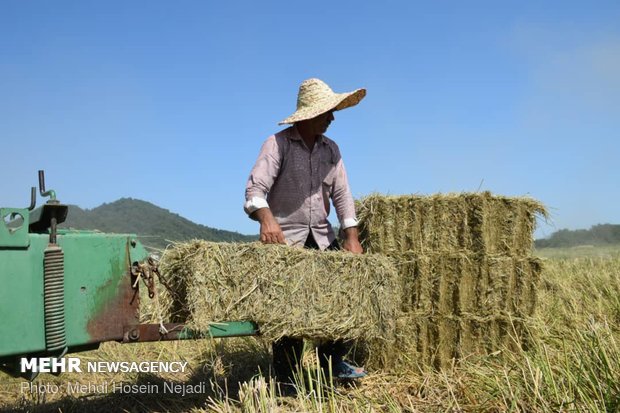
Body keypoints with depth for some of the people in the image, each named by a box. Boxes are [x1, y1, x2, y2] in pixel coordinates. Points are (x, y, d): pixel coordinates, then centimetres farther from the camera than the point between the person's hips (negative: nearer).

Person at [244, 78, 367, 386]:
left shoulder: (331, 149, 9)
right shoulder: (278, 144, -8)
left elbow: (341, 194, 5)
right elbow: (255, 187, -18)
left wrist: (352, 237, -6)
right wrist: (266, 218, -38)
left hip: (322, 238, 5)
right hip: (284, 239, -5)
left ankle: (332, 359, 17)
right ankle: (285, 379, 8)